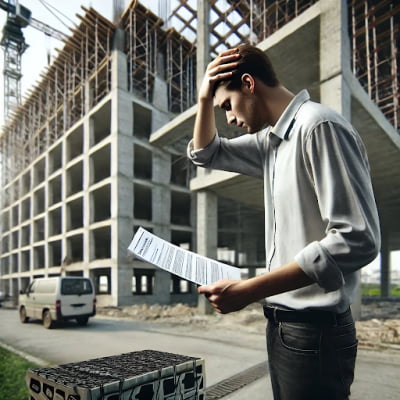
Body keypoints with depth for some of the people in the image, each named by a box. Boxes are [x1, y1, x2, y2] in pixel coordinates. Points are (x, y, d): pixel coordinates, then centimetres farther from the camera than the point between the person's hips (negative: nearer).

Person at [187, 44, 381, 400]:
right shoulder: (271, 141, 11)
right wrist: (205, 98, 6)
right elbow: (206, 154, 23)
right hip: (282, 324, 8)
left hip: (313, 331, -8)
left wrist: (249, 290, -25)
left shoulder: (319, 126, -17)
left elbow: (357, 239, -24)